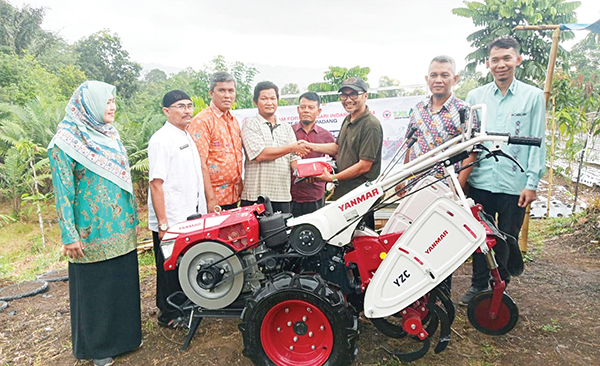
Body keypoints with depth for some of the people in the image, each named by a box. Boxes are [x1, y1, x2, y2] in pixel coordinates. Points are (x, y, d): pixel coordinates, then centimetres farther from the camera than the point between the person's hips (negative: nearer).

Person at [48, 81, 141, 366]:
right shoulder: (68, 140, -12)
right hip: (93, 233, -6)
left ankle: (125, 334, 35)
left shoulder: (110, 134, 9)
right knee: (95, 287, 8)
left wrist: (133, 216, 15)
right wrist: (70, 235, -14)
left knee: (124, 281, 15)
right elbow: (63, 190, -13)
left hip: (122, 229, 6)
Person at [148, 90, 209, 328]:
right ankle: (168, 315, 22)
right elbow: (156, 183, -19)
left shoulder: (187, 137, 15)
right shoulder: (161, 139, -14)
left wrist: (208, 205, 19)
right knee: (170, 268, 6)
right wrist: (163, 223, -22)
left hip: (191, 218, 8)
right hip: (171, 221, -8)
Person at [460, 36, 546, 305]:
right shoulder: (475, 96, 7)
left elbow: (537, 142, 0)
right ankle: (478, 285, 27)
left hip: (514, 183, -2)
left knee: (507, 240, 10)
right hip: (480, 181, 2)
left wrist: (532, 183, -5)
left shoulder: (534, 96, 1)